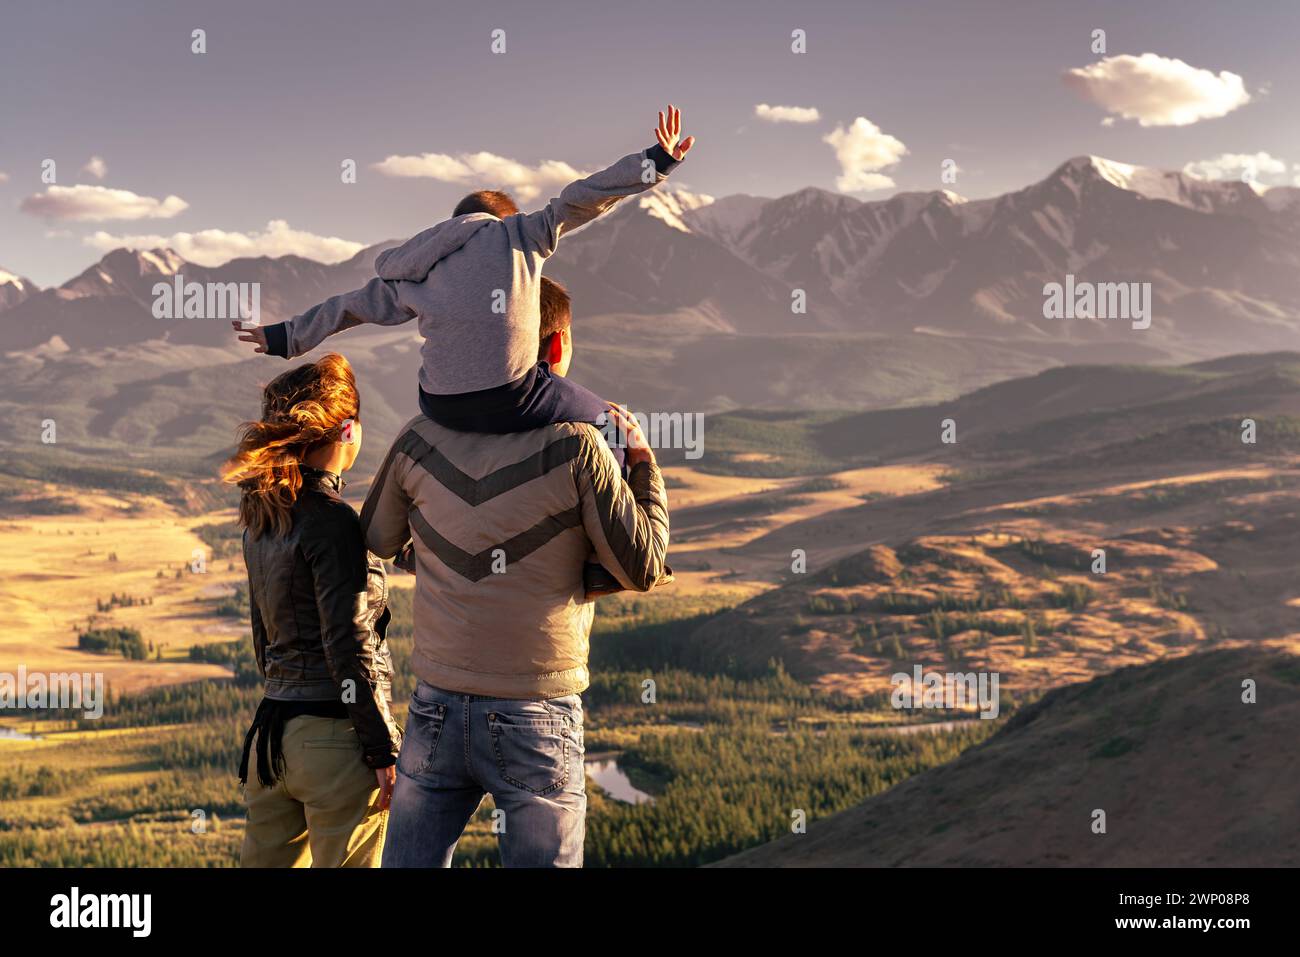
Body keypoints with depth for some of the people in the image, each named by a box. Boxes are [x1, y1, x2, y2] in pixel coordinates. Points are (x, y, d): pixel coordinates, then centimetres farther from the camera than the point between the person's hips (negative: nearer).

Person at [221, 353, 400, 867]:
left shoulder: (261, 515, 10)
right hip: (335, 734, -8)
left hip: (274, 728, 8)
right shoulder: (332, 520, -15)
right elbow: (348, 647, -17)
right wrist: (384, 748, -12)